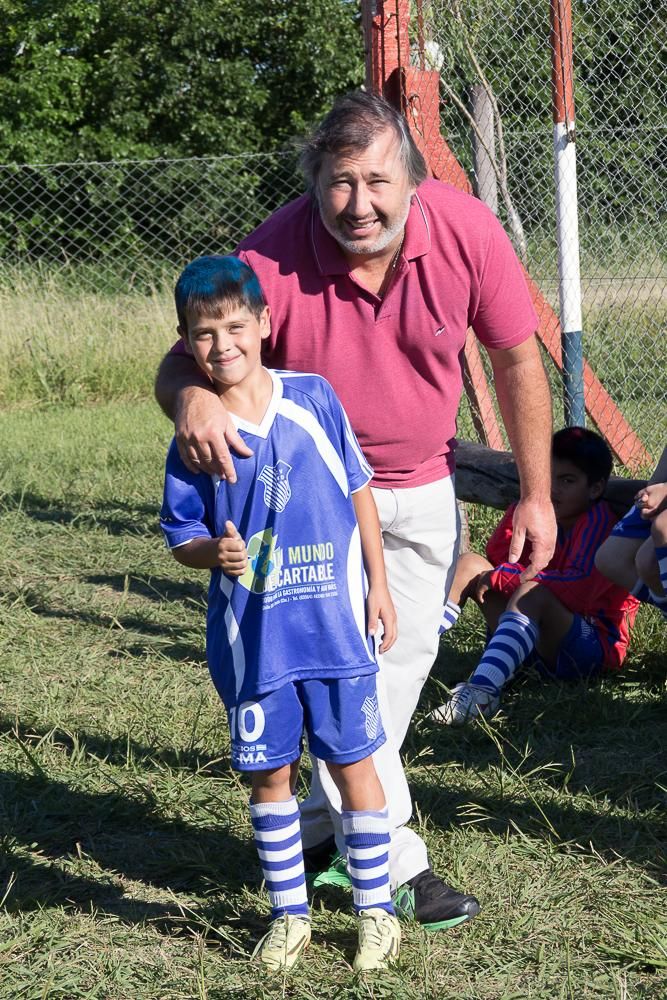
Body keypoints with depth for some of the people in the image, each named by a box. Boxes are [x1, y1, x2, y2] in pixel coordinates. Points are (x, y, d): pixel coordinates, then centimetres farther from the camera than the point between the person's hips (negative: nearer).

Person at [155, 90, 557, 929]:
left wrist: (536, 497, -7)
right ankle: (391, 865, -2)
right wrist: (191, 396, -52)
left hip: (423, 488, 4)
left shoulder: (466, 232, -23)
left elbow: (517, 362, -11)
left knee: (406, 656, 13)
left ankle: (324, 822, 32)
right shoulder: (275, 254, -29)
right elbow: (185, 357, -26)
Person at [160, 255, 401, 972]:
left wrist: (378, 586, 6)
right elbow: (182, 536, 2)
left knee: (353, 764, 6)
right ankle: (288, 913, 26)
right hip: (252, 638, 0)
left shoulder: (313, 399, -3)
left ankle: (375, 911, 20)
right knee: (270, 774, 10)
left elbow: (358, 491, 6)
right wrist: (214, 553, -21)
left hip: (336, 625, 0)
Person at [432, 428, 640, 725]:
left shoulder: (598, 521, -14)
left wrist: (503, 578, -19)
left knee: (533, 592, -37)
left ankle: (481, 691, -53)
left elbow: (576, 590, -26)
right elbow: (498, 557, 9)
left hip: (594, 647, -8)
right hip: (534, 641, 8)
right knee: (469, 563, 3)